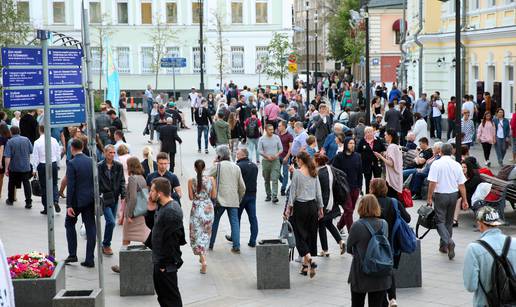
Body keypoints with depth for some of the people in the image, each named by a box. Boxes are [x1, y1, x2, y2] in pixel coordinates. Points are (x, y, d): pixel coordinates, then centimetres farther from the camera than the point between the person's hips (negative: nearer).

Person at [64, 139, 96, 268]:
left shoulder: (72, 163, -13)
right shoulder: (91, 161, 4)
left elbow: (70, 186, -16)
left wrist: (69, 205, -13)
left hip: (77, 200, -4)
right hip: (91, 199, 4)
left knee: (69, 223, 16)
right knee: (90, 227, 6)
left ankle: (72, 254, 11)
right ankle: (90, 260, 6)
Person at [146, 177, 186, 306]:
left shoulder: (171, 212, -24)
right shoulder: (161, 207, 7)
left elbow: (171, 240, -25)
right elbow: (151, 225, 16)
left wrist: (164, 263, -21)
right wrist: (150, 210, -1)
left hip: (166, 262, -10)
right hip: (159, 259, 10)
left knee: (171, 296, 2)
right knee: (161, 291, 22)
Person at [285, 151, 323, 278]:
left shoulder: (297, 173, -10)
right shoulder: (314, 173, 6)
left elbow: (293, 191, -10)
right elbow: (319, 192, 9)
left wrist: (289, 208, -4)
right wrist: (320, 208, 17)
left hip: (300, 206, -5)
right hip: (312, 205, 5)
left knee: (300, 234, 0)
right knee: (311, 234, 10)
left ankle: (309, 259, -22)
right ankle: (306, 265, 15)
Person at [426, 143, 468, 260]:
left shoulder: (436, 164, -10)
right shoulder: (457, 165, 1)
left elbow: (432, 183, -15)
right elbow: (461, 184, 1)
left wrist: (429, 198, -8)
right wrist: (464, 200, 7)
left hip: (440, 195, -4)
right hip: (453, 194, 4)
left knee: (440, 221, 1)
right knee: (449, 221, 16)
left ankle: (448, 241, -22)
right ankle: (444, 246, 24)